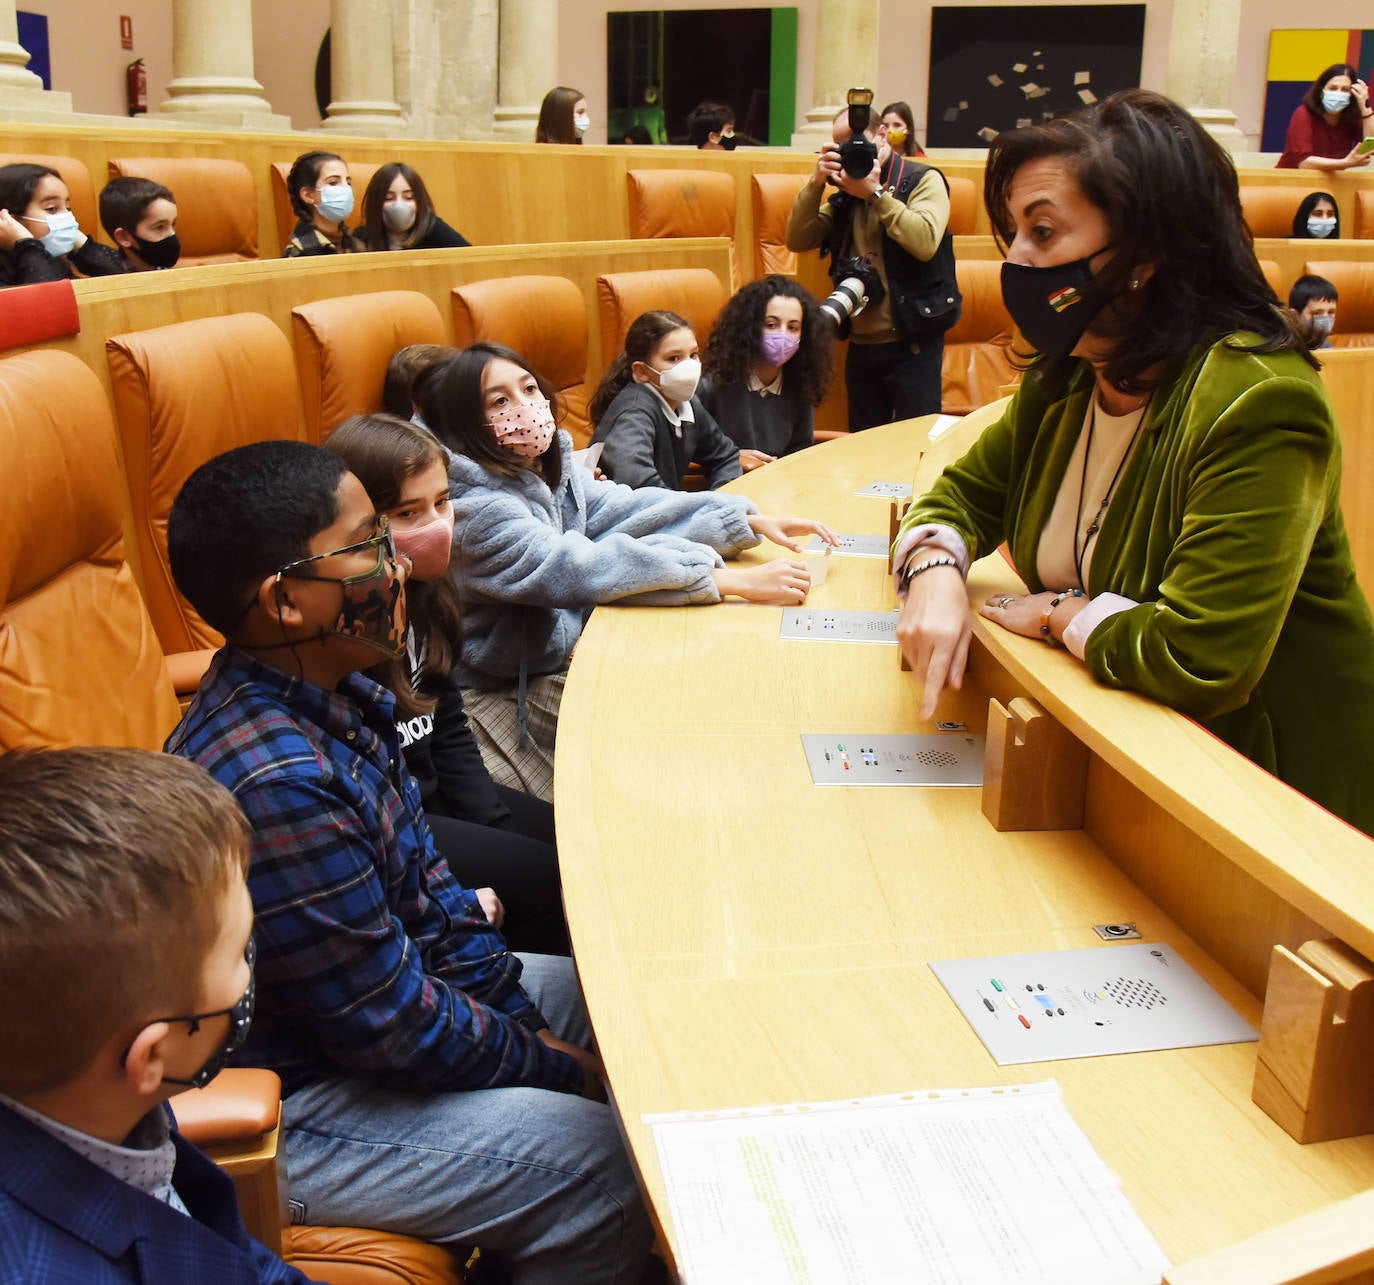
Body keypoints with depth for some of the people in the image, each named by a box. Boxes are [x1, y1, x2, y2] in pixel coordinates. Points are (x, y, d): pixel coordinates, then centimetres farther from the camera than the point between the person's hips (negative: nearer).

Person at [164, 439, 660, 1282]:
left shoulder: (334, 691, -4)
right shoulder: (274, 783, -33)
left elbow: (422, 886, 7)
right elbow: (394, 1025, -25)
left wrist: (527, 1019, 2)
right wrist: (558, 1067, -10)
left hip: (372, 988, 10)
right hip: (280, 1104, -10)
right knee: (603, 1166, -16)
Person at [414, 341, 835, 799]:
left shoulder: (548, 468, 1)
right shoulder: (471, 508, -26)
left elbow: (630, 508, -3)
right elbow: (579, 568, -33)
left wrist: (752, 521, -13)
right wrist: (735, 581, -35)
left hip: (567, 656, 8)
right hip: (504, 697, -8)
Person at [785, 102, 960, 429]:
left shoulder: (923, 180, -3)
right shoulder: (845, 193, 13)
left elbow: (925, 242, -21)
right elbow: (798, 240, 5)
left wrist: (876, 193, -16)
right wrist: (816, 183, -6)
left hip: (911, 343, -5)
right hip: (861, 344, 5)